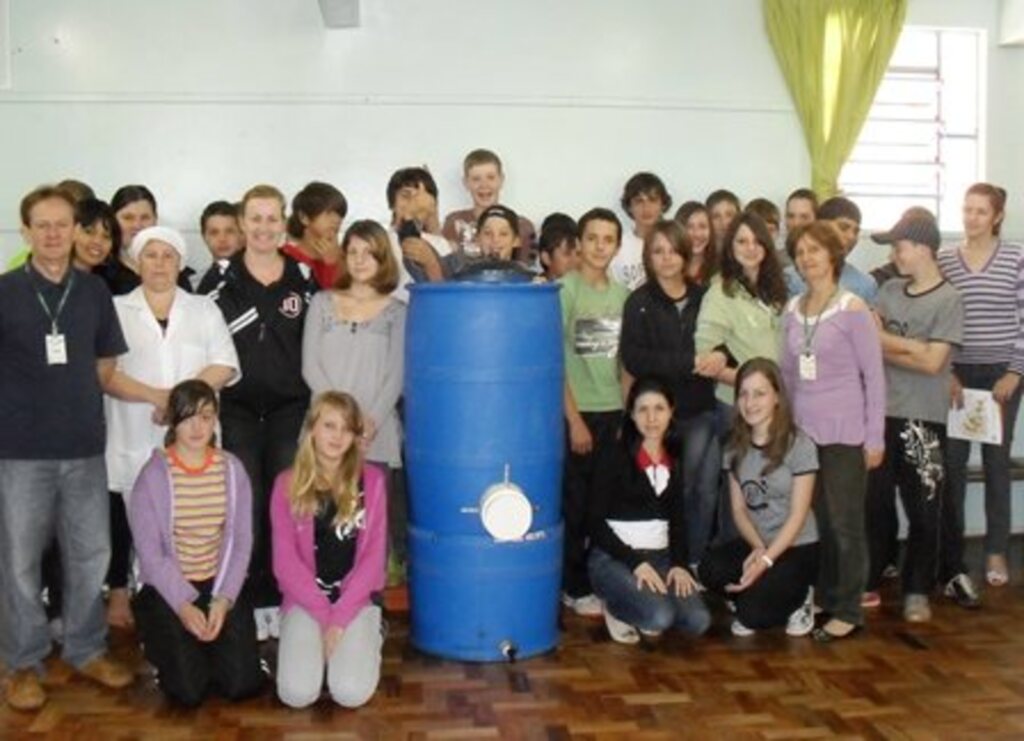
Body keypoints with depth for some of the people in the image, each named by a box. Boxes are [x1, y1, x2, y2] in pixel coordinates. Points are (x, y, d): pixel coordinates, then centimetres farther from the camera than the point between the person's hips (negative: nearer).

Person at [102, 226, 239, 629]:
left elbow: (225, 366, 1)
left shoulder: (204, 309, 12)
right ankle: (119, 594, 18)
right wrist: (155, 396, -16)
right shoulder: (115, 309, 7)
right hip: (133, 439, 0)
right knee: (123, 520, 4)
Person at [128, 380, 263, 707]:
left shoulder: (232, 469, -1)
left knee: (243, 684, -11)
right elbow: (150, 553, -10)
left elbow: (241, 543, -2)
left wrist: (223, 599, -14)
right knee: (189, 690, -15)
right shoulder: (153, 475, -9)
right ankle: (160, 642, 18)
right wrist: (184, 605, -19)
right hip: (168, 589, -2)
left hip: (221, 585, 2)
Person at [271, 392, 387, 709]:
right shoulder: (288, 484, 0)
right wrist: (323, 614, -11)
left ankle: (369, 641, 13)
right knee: (297, 693, -19)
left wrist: (340, 617, -12)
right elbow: (285, 560, -2)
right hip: (304, 600, 1)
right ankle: (316, 645, 13)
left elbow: (373, 555, -4)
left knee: (351, 693, -20)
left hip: (357, 599, 0)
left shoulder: (371, 480, -1)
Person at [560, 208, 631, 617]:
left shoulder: (622, 294, 8)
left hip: (613, 412, 5)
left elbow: (626, 359, 13)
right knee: (575, 505, 3)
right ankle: (574, 587, 14)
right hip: (576, 412, -5)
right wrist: (575, 420, -12)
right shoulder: (565, 290, -8)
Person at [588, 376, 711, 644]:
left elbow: (678, 519, 11)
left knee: (698, 622, -17)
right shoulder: (615, 457, -8)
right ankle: (615, 608, 3)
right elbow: (597, 521, -10)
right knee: (660, 618, -29)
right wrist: (635, 562, -19)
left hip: (660, 557, 5)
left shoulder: (673, 461, 10)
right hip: (613, 558, -5)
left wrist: (680, 563, -6)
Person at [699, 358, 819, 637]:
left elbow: (797, 515, -13)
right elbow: (738, 508, 3)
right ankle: (751, 601, 4)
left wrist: (766, 560, -22)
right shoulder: (736, 446, 4)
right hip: (754, 543, 4)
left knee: (753, 613, -25)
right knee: (710, 570, -27)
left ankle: (799, 598, 8)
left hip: (797, 546, -4)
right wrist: (758, 547, -16)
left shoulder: (799, 445, -12)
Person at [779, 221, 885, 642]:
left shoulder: (853, 310, -7)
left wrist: (875, 437, -8)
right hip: (804, 431, 5)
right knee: (815, 520, 11)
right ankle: (824, 599, 24)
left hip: (844, 434, -5)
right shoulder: (792, 311, 8)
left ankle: (848, 611, 11)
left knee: (845, 523, 1)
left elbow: (874, 375, -6)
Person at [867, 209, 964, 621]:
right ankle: (869, 582, 22)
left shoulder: (948, 300, -6)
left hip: (922, 420, -4)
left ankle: (917, 592, 17)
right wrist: (909, 348, -11)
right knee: (874, 502, 9)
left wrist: (883, 341, -4)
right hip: (881, 414, 4)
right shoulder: (889, 291, 9)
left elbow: (932, 362, -13)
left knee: (923, 510, 4)